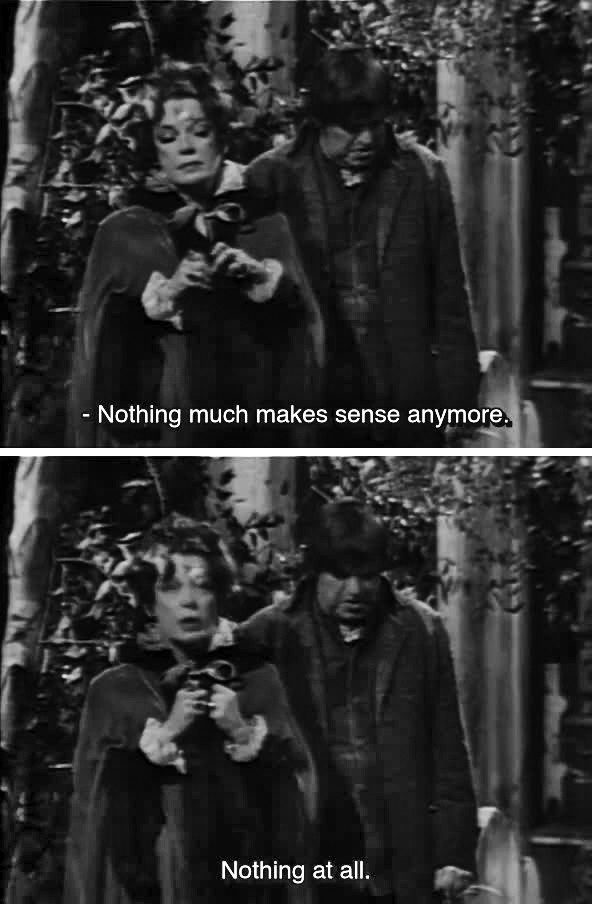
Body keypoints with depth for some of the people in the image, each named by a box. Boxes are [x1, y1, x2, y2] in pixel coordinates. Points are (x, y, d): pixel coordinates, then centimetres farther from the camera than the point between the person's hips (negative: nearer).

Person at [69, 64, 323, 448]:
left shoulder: (267, 227, 11)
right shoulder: (124, 232, 7)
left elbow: (301, 319, 0)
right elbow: (105, 335, -4)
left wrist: (261, 277, -17)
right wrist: (165, 290, -19)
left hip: (253, 428, 1)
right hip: (158, 427, -1)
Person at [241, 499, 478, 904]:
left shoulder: (421, 631, 4)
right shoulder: (270, 634, 1)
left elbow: (448, 750, 6)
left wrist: (453, 851, 2)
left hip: (404, 868, 1)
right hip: (305, 869, -1)